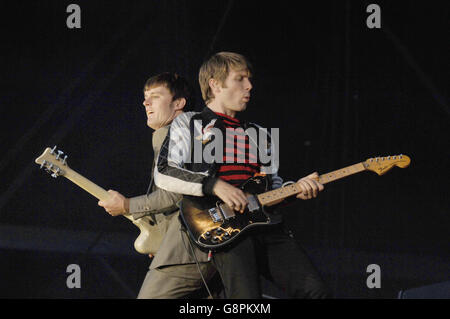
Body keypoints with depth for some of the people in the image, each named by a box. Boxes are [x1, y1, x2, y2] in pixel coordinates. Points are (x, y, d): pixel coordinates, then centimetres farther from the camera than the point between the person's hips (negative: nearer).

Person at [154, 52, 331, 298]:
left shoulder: (258, 134, 29)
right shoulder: (189, 124, 13)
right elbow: (163, 174, 0)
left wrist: (296, 190, 6)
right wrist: (214, 185, -12)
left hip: (267, 224, 5)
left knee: (316, 292, -15)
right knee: (247, 297, -27)